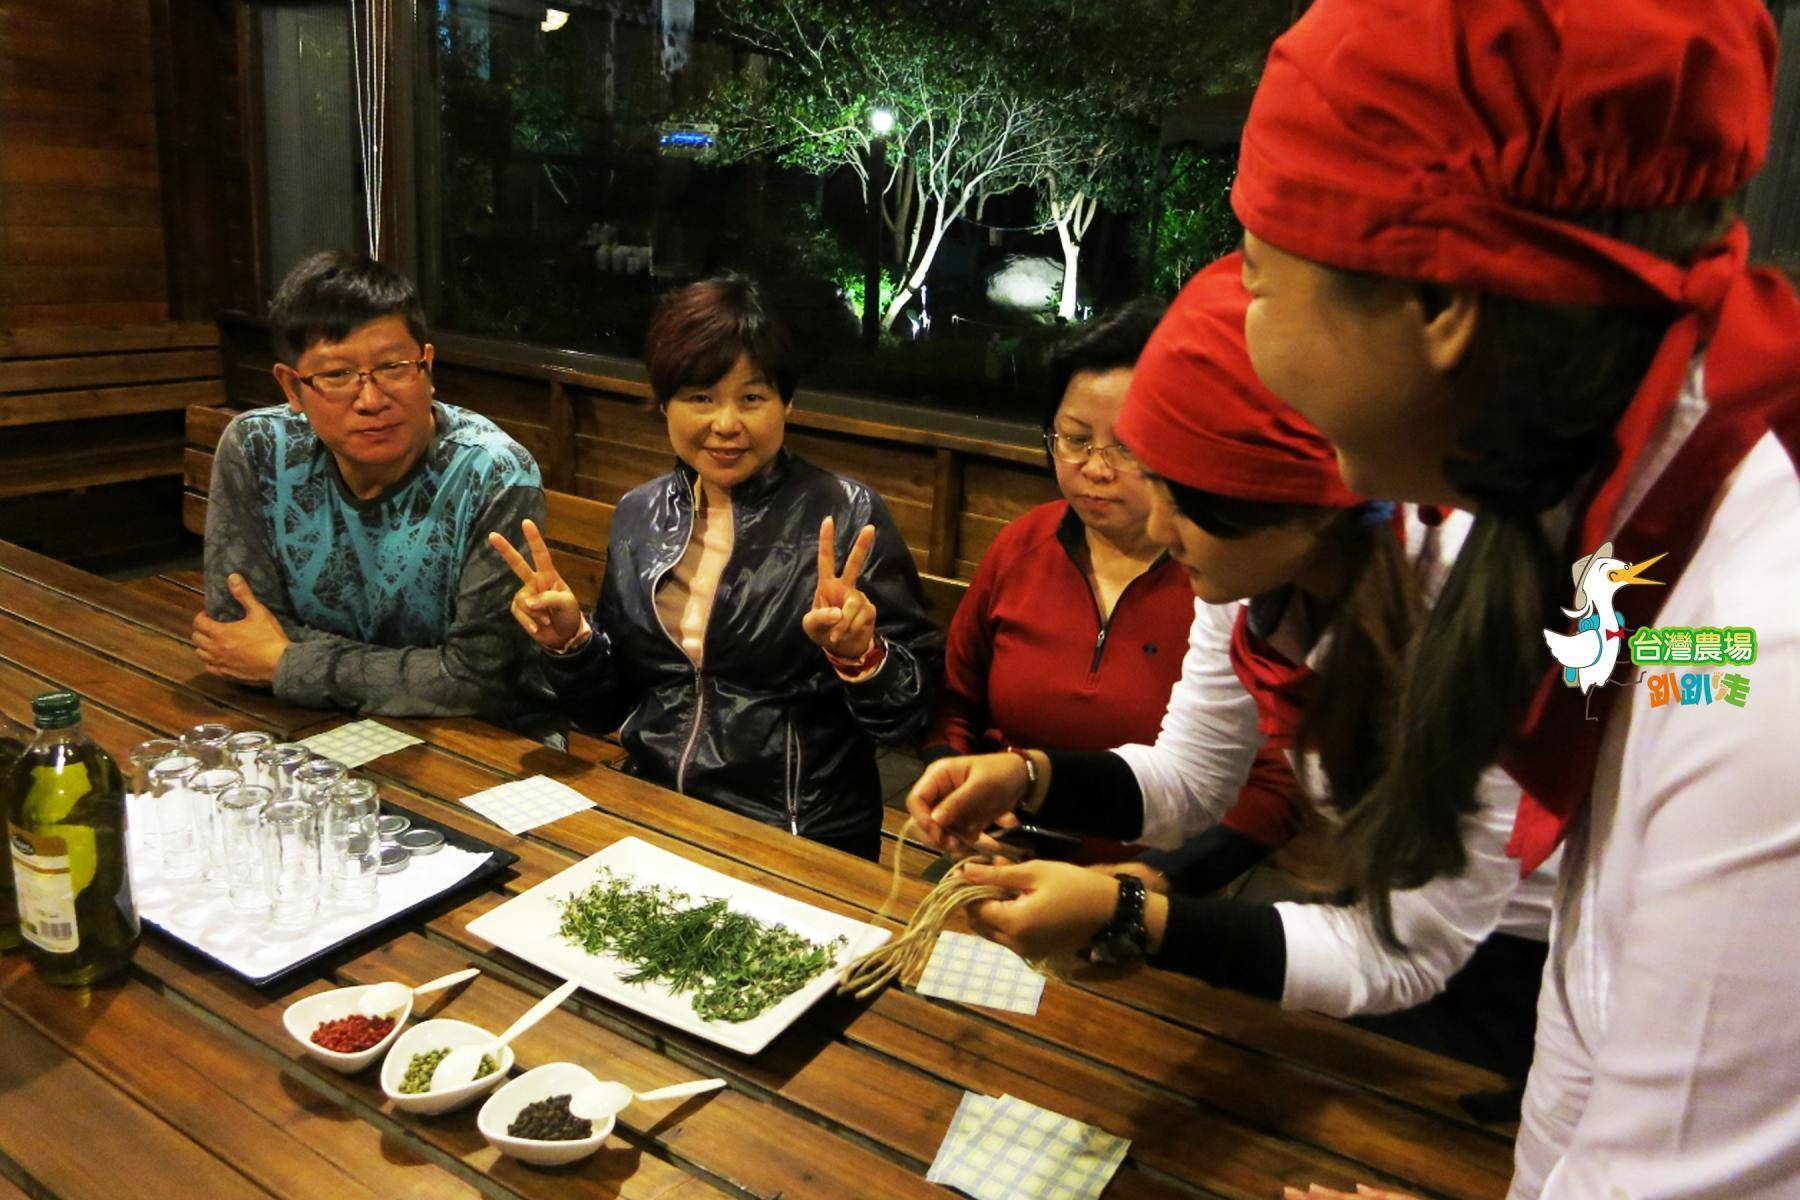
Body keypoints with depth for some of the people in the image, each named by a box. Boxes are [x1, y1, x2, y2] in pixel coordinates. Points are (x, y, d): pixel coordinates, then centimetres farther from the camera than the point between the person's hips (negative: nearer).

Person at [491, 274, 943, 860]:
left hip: (802, 837, -4)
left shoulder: (846, 515, -8)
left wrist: (860, 654, -26)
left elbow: (913, 712, -7)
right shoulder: (638, 515, 7)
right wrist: (570, 641, -5)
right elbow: (610, 708, 14)